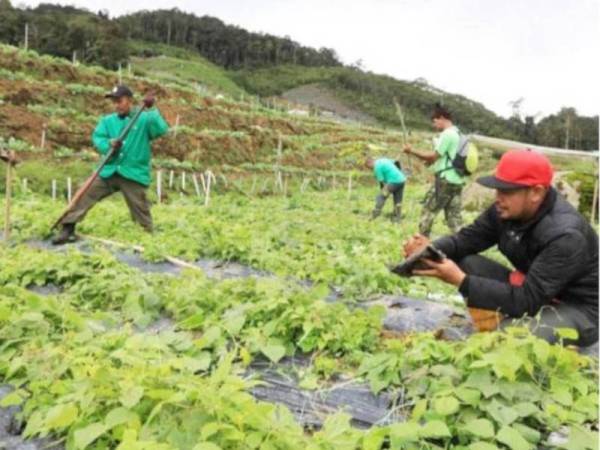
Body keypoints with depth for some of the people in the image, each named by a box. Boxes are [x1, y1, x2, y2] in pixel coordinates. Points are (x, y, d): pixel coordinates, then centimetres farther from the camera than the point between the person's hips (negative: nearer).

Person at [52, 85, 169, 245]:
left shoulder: (144, 119, 0)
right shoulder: (108, 120, 12)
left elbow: (161, 129, -16)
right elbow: (97, 137, 1)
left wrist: (152, 109, -23)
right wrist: (109, 144, -19)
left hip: (134, 174, -4)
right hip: (109, 171, 4)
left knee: (141, 211, 0)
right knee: (84, 195, -1)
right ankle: (68, 230, 7)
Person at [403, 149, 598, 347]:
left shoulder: (565, 235, -31)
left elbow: (527, 300, -33)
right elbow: (467, 238, -2)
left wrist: (461, 281, -37)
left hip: (580, 310, -7)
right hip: (532, 288, 7)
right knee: (465, 261, -9)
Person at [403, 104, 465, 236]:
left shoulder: (447, 134, -13)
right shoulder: (458, 134, 16)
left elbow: (433, 156, -14)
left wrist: (412, 151, -7)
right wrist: (432, 160, 12)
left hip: (446, 180, -9)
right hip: (456, 181, 9)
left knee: (428, 210, 1)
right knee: (454, 215, 8)